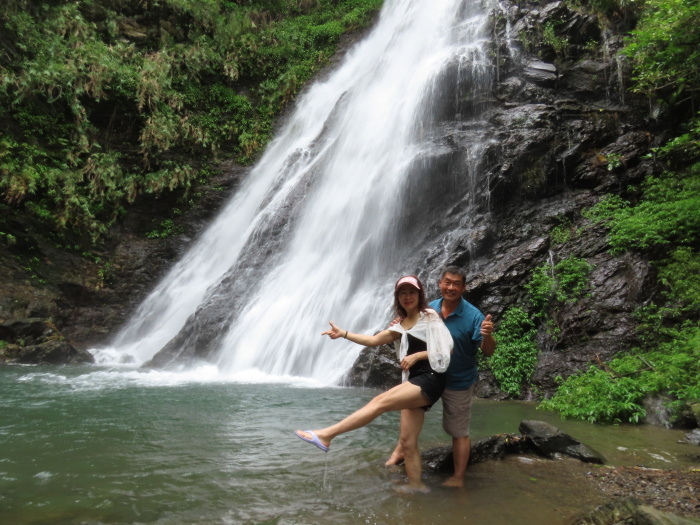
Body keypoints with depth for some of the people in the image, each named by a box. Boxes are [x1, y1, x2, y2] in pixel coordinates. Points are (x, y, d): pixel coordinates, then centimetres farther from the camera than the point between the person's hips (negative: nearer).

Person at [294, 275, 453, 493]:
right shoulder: (402, 325, 21)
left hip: (430, 379, -8)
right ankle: (415, 485, 16)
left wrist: (416, 355, -12)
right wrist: (344, 334, 5)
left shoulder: (430, 316, 0)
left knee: (380, 402, -20)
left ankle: (326, 435, -22)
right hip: (415, 381, 8)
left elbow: (447, 349, -7)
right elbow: (374, 340, 14)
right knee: (407, 441, 5)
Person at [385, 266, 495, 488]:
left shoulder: (473, 315, -22)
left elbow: (488, 352, -23)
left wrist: (487, 335, -44)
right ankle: (401, 449, 38)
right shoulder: (430, 308, -8)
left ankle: (458, 478, 23)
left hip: (458, 383, -5)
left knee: (459, 432, 8)